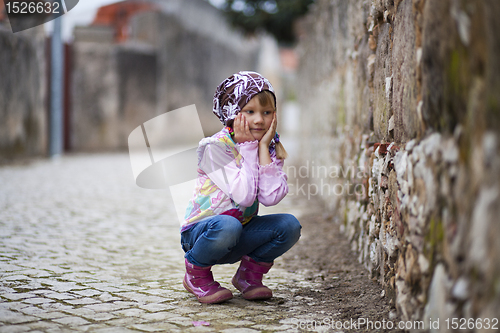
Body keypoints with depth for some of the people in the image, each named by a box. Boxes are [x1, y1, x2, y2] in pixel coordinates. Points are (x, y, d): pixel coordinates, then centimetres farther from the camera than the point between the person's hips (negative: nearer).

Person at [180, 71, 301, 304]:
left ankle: (249, 274, 7)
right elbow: (244, 196, -27)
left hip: (238, 240, 5)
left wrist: (263, 148, -17)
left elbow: (271, 197, -18)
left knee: (289, 225, -19)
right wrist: (247, 147, -20)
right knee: (227, 226, -38)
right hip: (199, 232, -5)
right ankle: (196, 275, -7)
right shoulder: (216, 147, -16)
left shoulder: (270, 149, 1)